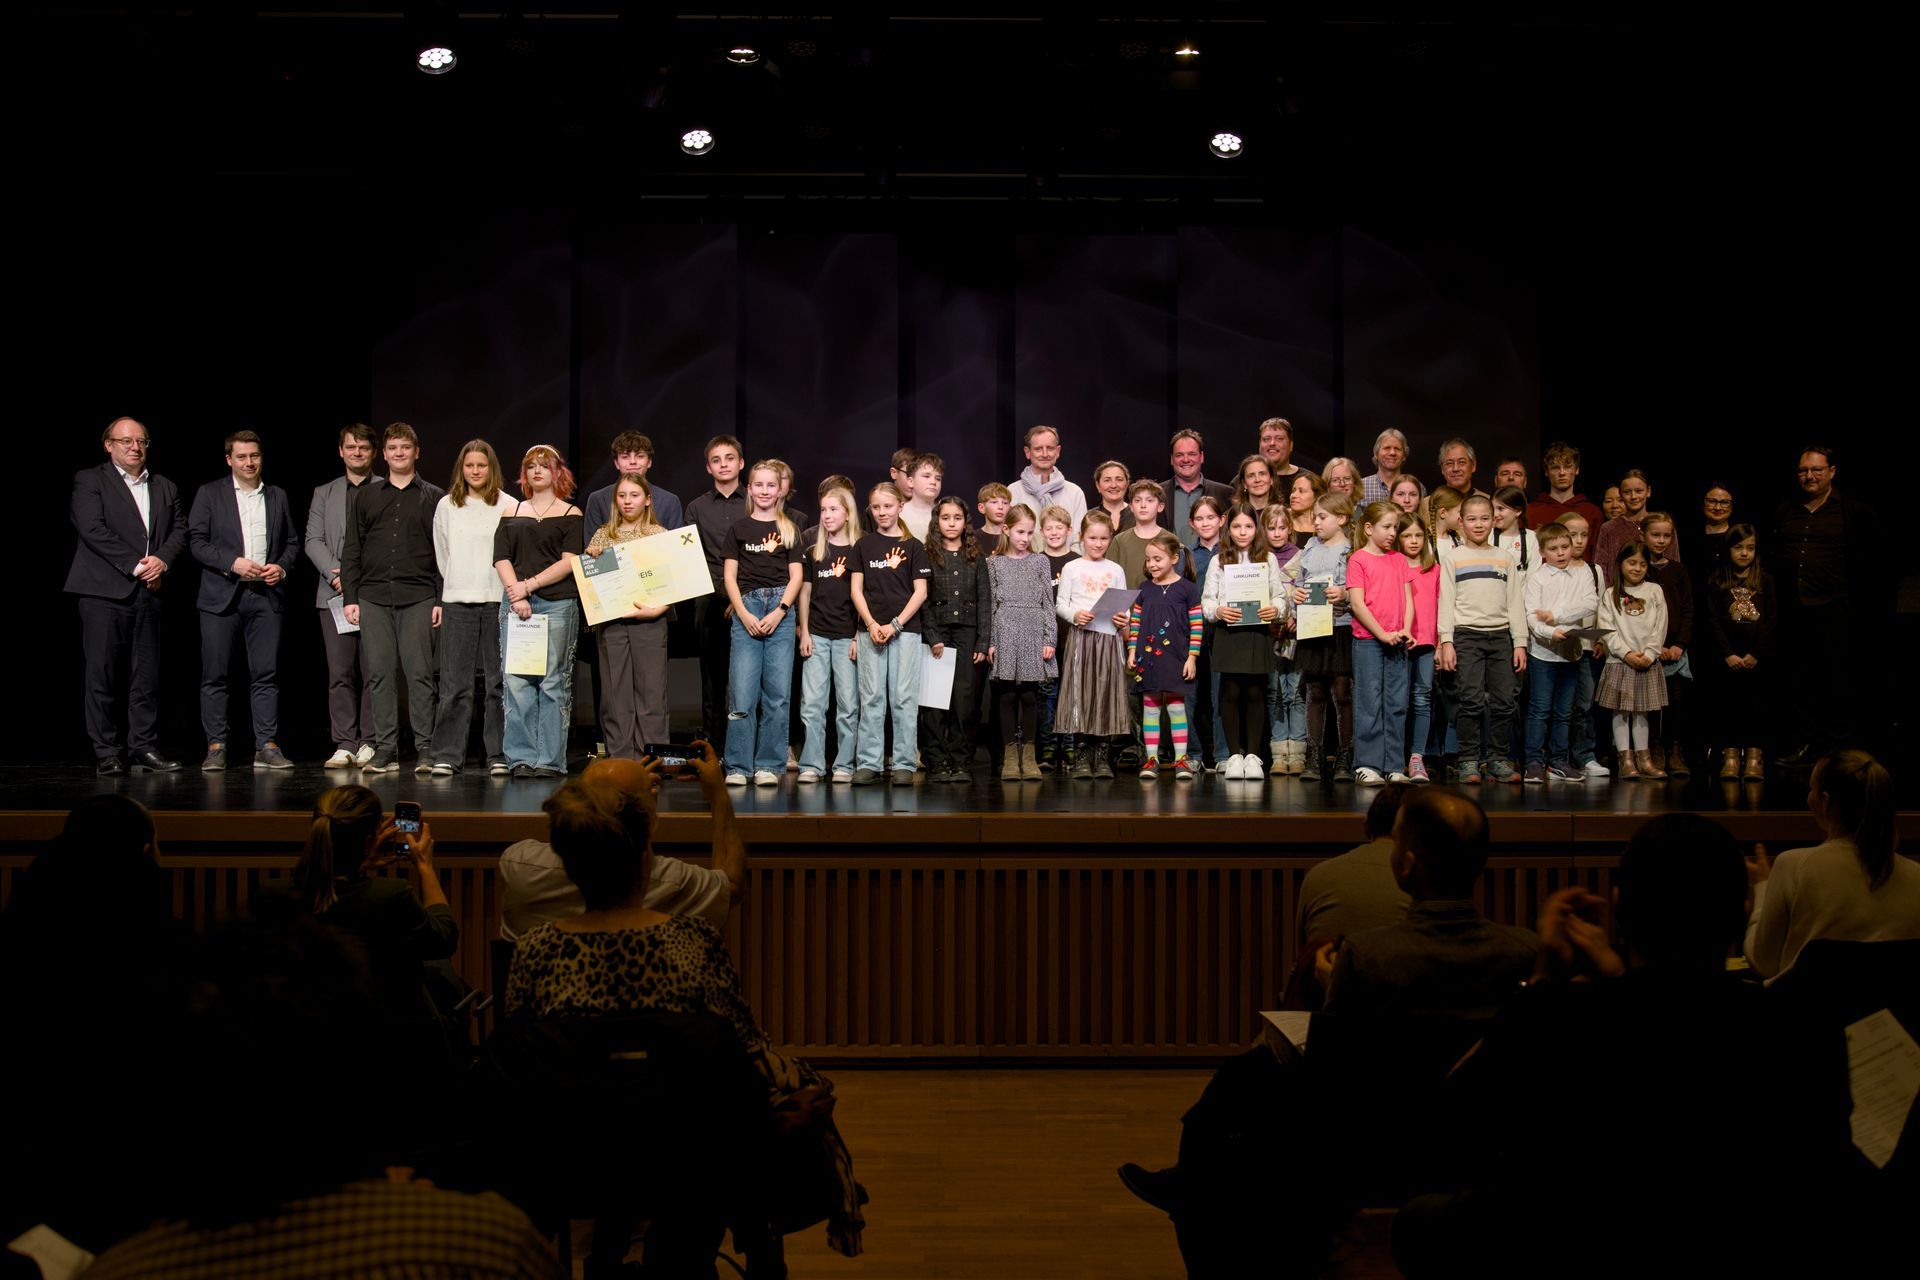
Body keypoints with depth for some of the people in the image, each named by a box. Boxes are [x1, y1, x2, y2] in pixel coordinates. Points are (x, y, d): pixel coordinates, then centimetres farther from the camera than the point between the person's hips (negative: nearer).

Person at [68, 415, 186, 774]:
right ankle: (107, 752, 4)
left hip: (149, 592, 4)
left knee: (147, 676, 4)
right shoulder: (89, 481, 3)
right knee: (103, 676, -2)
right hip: (105, 592, -4)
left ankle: (144, 747, 10)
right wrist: (136, 565, -14)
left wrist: (162, 560, -9)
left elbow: (179, 531, 11)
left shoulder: (165, 487, 19)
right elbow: (92, 529, -9)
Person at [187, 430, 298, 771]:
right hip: (221, 595, -2)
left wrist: (282, 567, -2)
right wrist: (232, 562, -13)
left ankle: (267, 747, 3)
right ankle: (216, 747, 4)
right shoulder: (209, 493, 5)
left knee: (266, 675, 0)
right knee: (215, 676, -1)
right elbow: (196, 540, -1)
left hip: (266, 594, 2)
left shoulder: (277, 496, 14)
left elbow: (292, 542, 17)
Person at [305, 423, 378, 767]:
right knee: (340, 672, 0)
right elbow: (313, 540, 9)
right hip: (334, 594, 2)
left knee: (373, 671, -2)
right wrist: (335, 572, -8)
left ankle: (369, 743, 4)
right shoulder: (324, 493, 18)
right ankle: (344, 745, 3)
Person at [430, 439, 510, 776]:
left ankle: (499, 755, 5)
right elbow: (442, 557, 15)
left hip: (497, 602, -2)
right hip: (457, 602, 2)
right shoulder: (446, 506, 10)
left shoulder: (508, 506, 2)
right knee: (454, 683, 0)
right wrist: (442, 599, 14)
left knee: (499, 682, 0)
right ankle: (447, 755, 4)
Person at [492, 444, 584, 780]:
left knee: (553, 682, -4)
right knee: (515, 681, -4)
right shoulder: (512, 513, 17)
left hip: (558, 604, -3)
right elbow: (501, 557, 8)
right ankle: (522, 758, 1)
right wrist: (516, 594, -7)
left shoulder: (570, 514, 9)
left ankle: (550, 760, -1)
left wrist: (530, 585, -9)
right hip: (514, 604, 3)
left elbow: (570, 562, -2)